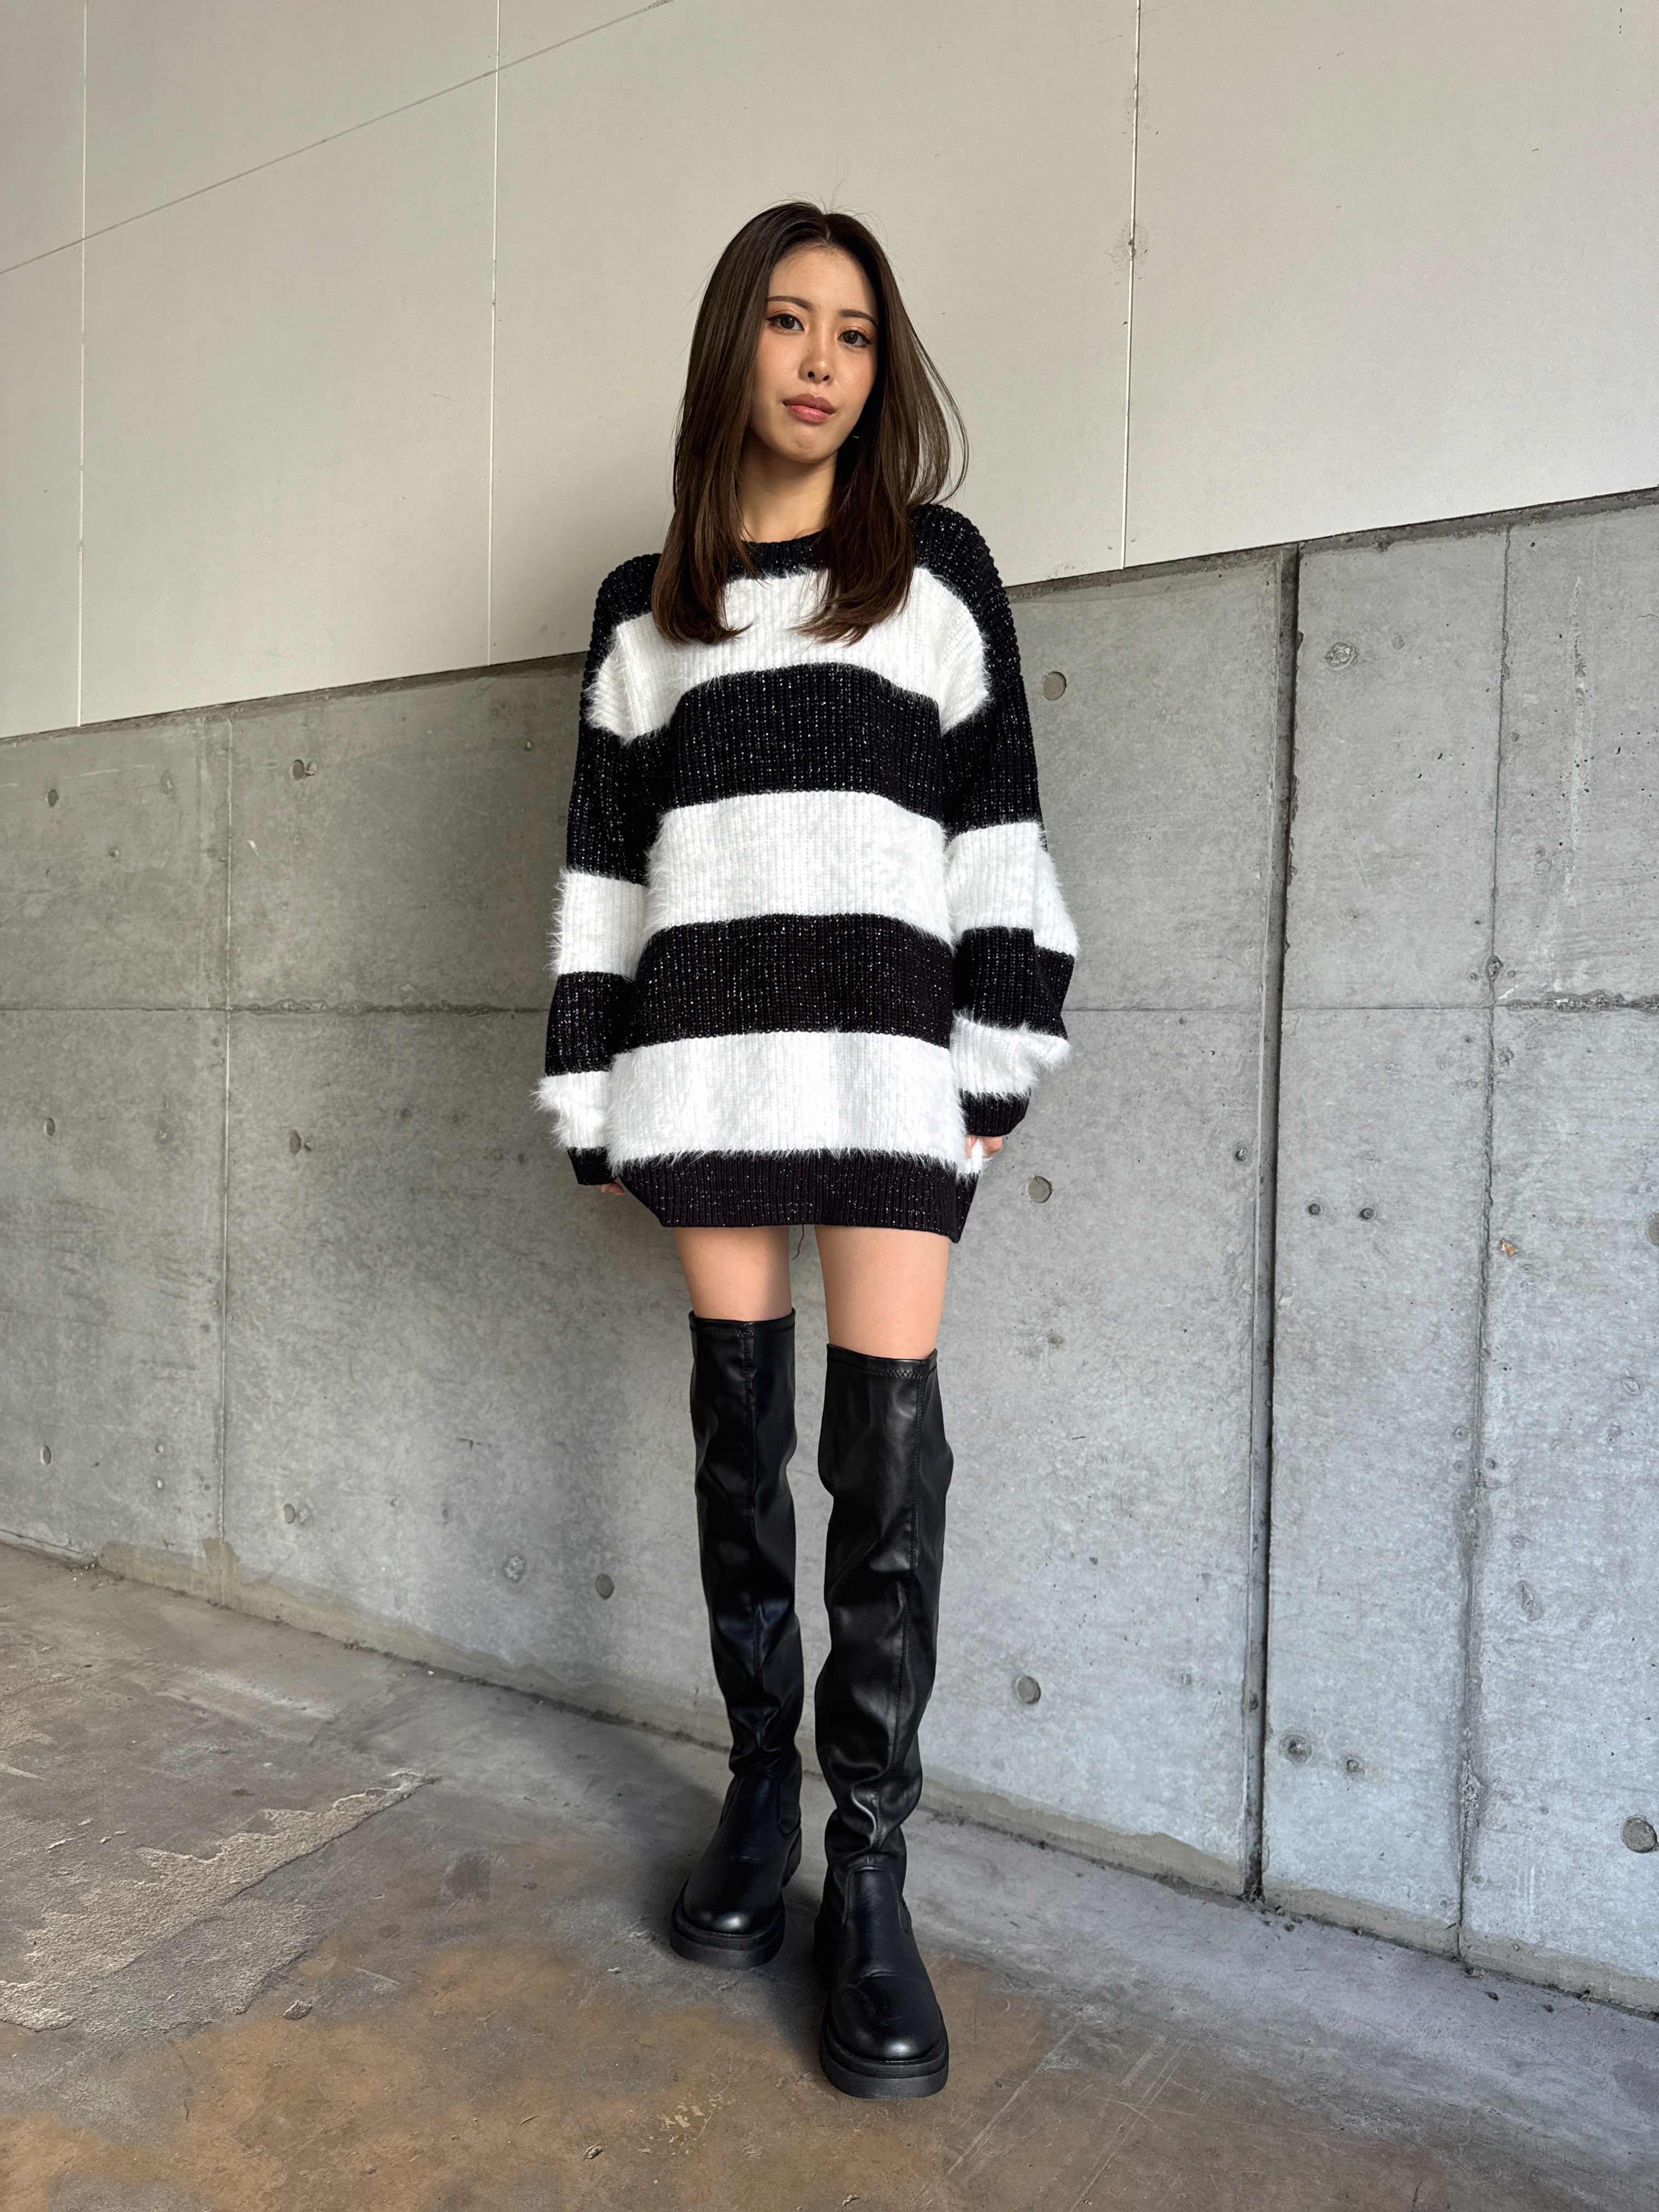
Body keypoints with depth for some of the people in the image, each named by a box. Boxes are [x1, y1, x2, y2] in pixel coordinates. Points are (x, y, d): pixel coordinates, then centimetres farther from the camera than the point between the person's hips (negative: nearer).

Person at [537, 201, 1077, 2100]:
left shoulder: (937, 567, 10)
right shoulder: (644, 607, 15)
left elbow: (1001, 825, 4)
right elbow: (604, 860, 11)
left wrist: (998, 1068, -3)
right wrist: (595, 1098, 6)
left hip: (888, 1051, -2)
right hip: (706, 1054, 2)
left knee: (888, 1453, -6)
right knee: (737, 1429, 7)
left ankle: (871, 1872, 7)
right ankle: (759, 1795, 23)